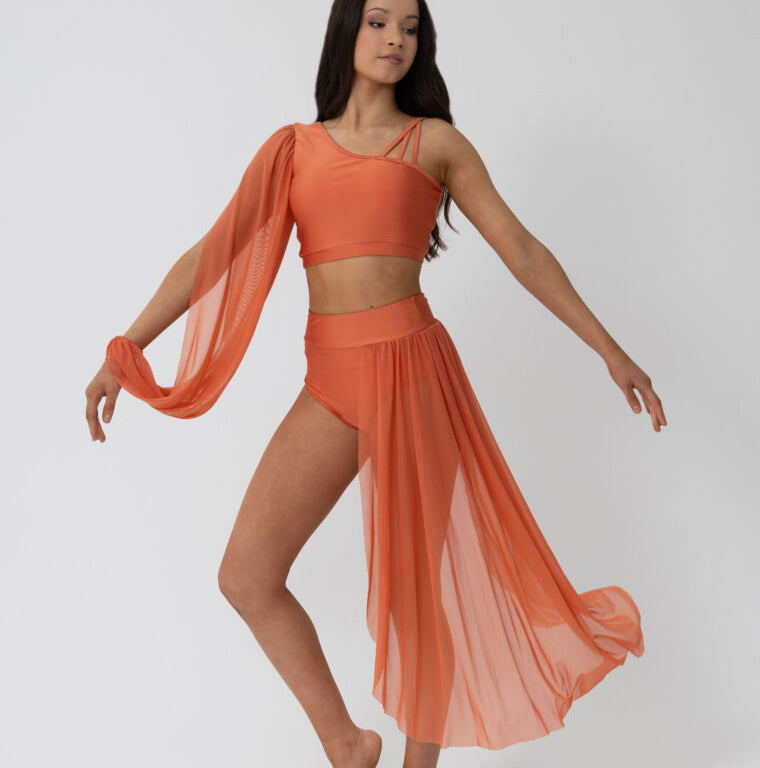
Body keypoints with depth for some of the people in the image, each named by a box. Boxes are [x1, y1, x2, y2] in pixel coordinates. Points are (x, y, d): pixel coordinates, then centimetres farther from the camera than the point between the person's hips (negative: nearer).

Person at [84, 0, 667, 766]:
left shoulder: (436, 142, 8)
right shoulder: (294, 146, 12)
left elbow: (522, 251, 8)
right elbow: (214, 253, 5)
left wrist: (609, 349, 7)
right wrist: (125, 349, -5)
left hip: (409, 366, -3)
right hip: (330, 385, 3)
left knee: (415, 587, 5)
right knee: (246, 576, -1)